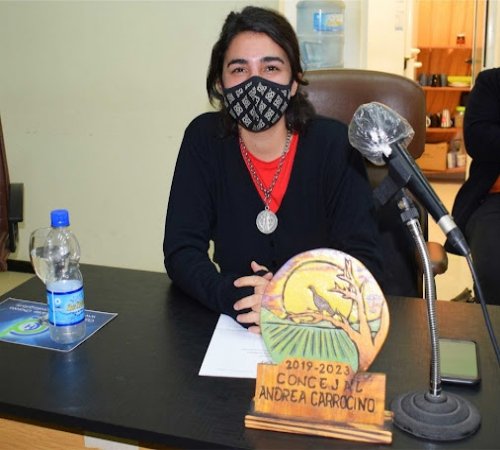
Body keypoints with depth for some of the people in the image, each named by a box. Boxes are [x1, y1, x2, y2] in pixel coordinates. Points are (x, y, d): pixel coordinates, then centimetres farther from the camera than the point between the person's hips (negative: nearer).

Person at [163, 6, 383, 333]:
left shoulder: (334, 144, -11)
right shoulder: (204, 140, -6)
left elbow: (364, 262, -12)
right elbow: (181, 251, -8)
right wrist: (235, 297, -26)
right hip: (234, 327, 1)